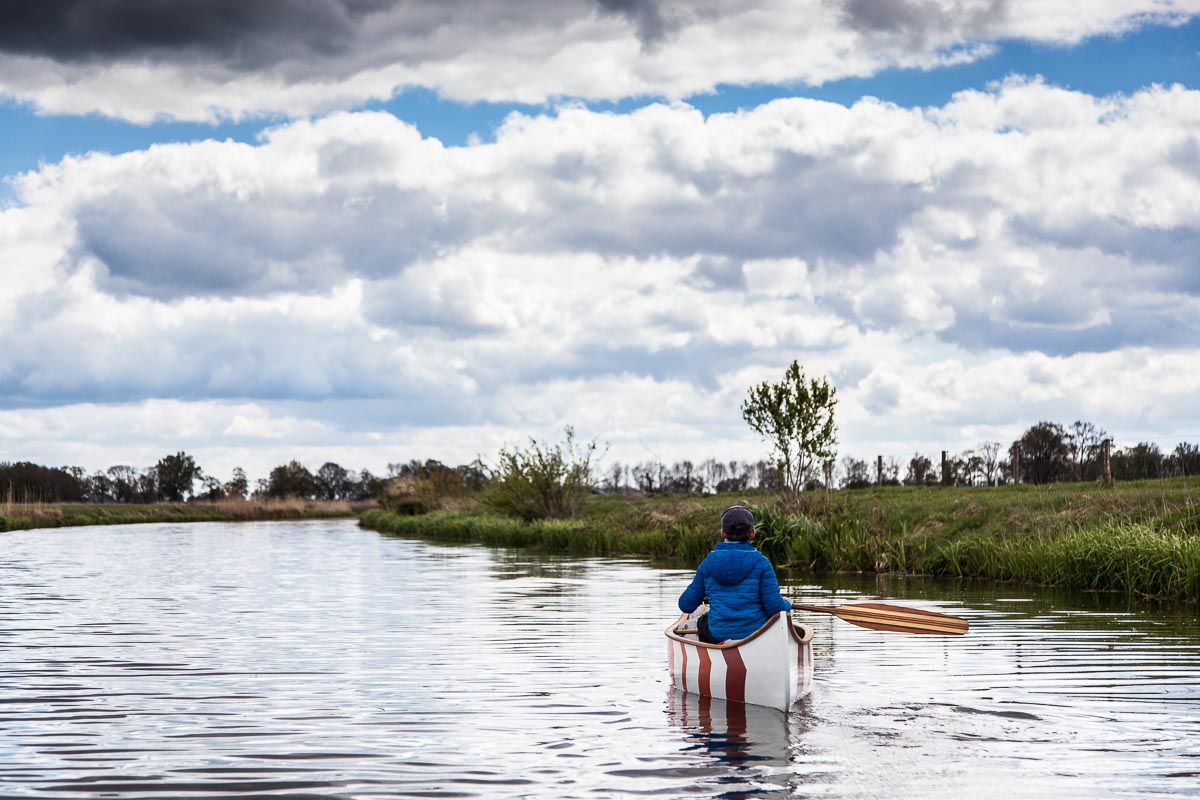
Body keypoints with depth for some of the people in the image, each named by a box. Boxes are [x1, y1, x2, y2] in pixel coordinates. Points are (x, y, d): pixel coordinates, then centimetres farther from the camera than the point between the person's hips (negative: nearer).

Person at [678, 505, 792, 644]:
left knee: (702, 622, 36)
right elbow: (775, 607, -12)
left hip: (717, 636, 2)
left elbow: (686, 605, 3)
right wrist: (787, 605, 11)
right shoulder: (761, 563, -8)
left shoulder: (708, 563, -1)